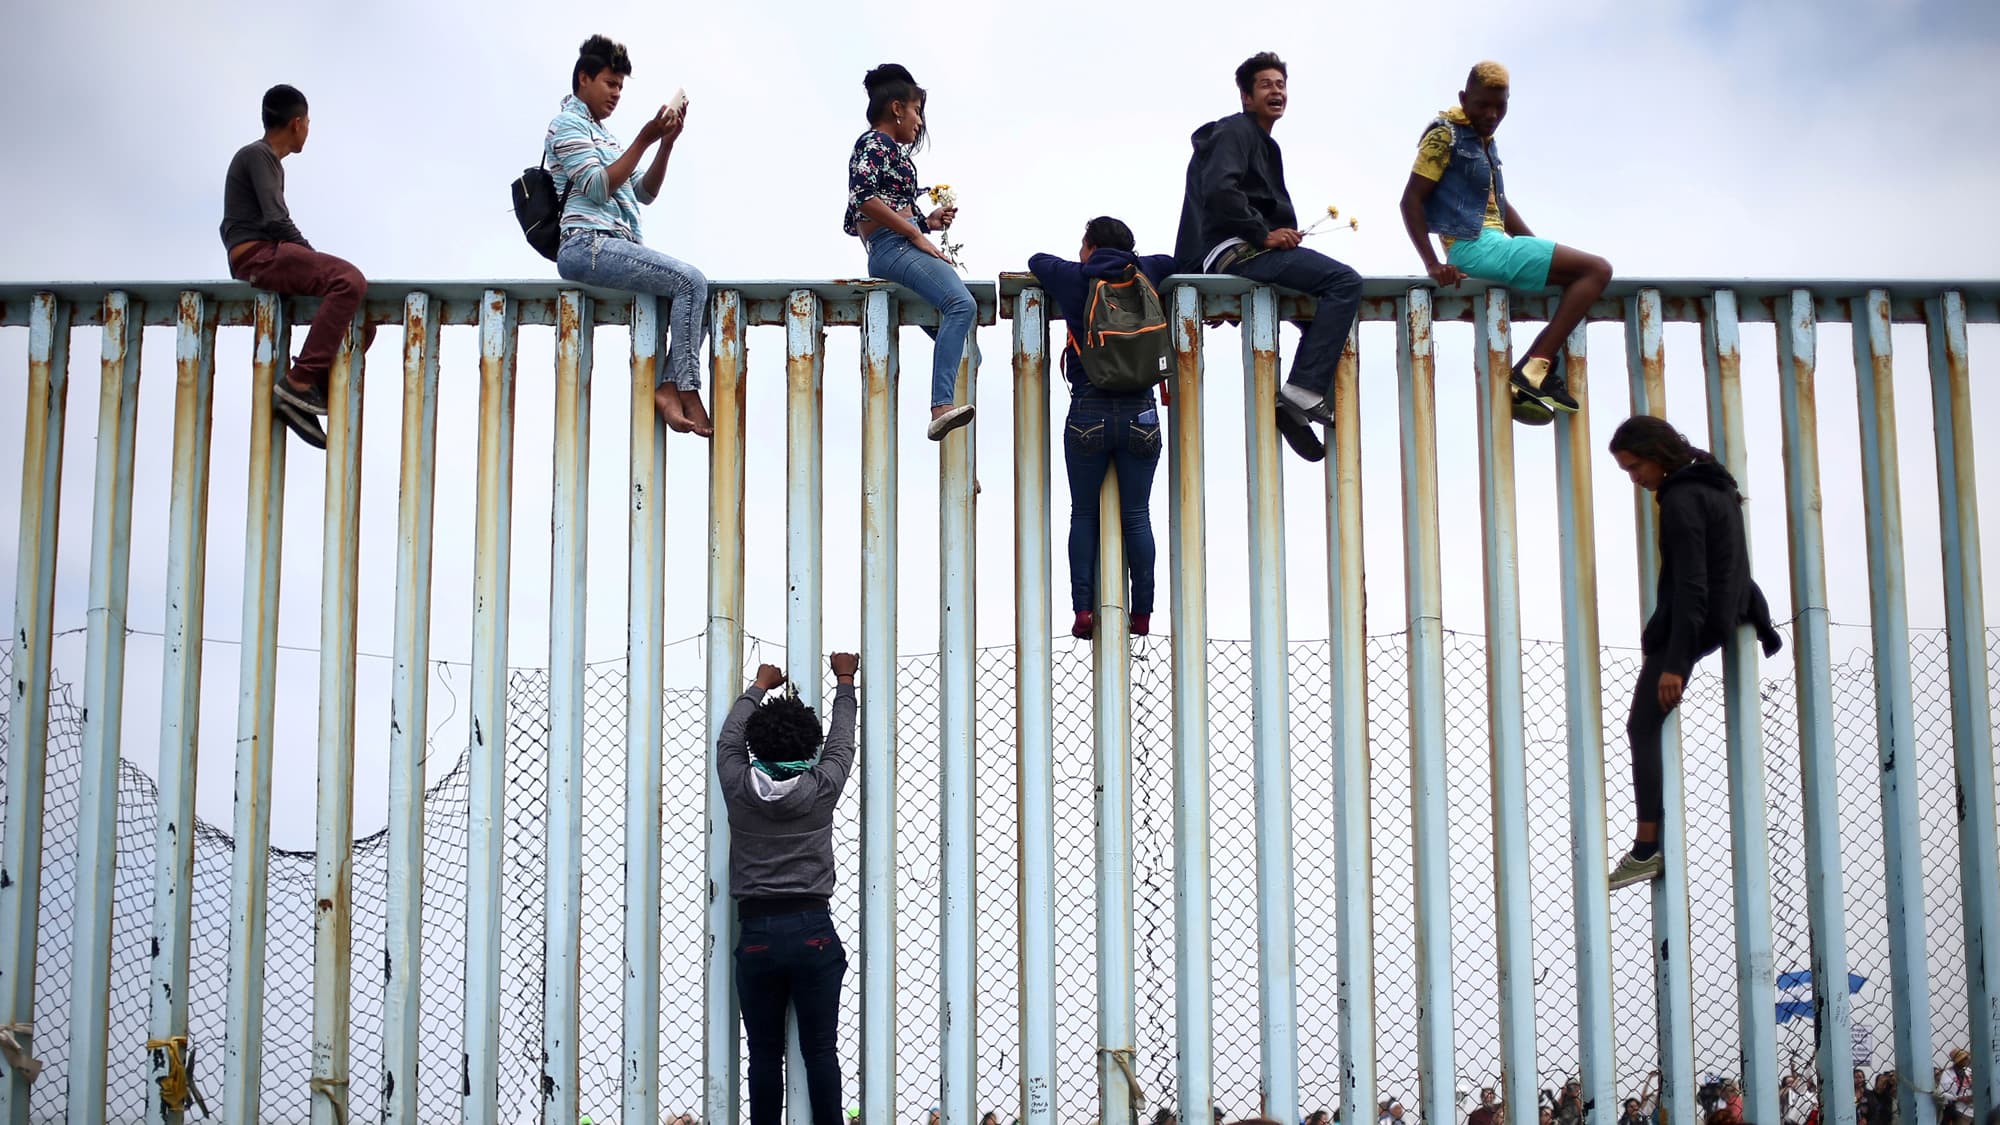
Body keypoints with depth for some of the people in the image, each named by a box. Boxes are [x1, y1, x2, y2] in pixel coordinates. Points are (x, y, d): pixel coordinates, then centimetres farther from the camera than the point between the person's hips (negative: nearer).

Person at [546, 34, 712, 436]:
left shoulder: (600, 133, 29)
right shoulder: (568, 124, 1)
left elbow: (644, 192, 21)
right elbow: (598, 187, -12)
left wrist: (667, 143, 7)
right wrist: (644, 140, -14)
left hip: (615, 245, 9)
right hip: (586, 246, -9)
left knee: (692, 285, -4)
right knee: (690, 281, -22)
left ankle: (667, 387, -15)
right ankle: (687, 391, -24)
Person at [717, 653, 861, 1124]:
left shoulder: (739, 787, -1)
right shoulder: (821, 788, -2)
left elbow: (729, 737, 18)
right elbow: (842, 739, 15)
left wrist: (759, 687, 33)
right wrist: (844, 682, 31)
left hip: (756, 934, 1)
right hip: (812, 930, -1)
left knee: (765, 1054, 4)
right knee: (820, 1051, 1)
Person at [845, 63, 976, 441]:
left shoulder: (886, 148, 29)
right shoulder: (875, 142, 1)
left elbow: (854, 222, 26)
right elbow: (863, 196, -17)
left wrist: (926, 223, 20)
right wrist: (915, 234, -14)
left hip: (902, 248, 11)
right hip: (894, 248, -11)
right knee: (961, 303, -30)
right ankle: (941, 407, -45)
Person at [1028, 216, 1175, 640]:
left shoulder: (1075, 279, 2)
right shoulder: (1145, 275, 6)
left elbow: (1037, 260, 21)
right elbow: (1172, 261, 27)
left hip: (1088, 413, -1)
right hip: (1140, 414, 1)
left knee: (1084, 515, 7)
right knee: (1137, 516, 5)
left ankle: (1084, 608, -2)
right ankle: (1142, 612, 3)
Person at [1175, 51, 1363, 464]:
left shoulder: (1266, 145, 29)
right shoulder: (1235, 131, -2)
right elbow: (1219, 190, -20)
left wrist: (1284, 235, 5)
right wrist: (1264, 234, -18)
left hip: (1251, 249, 10)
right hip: (1234, 251, -10)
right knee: (1345, 282, -20)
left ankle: (1297, 405, 7)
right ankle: (1305, 387, -24)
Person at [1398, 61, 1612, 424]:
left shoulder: (1484, 140, 20)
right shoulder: (1445, 134, -6)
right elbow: (1411, 200, -12)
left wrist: (1543, 252, 18)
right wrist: (1433, 264, -21)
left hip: (1491, 244, 9)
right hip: (1475, 245, -9)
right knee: (1596, 269, -10)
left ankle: (1532, 378, 2)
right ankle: (1536, 369, -19)